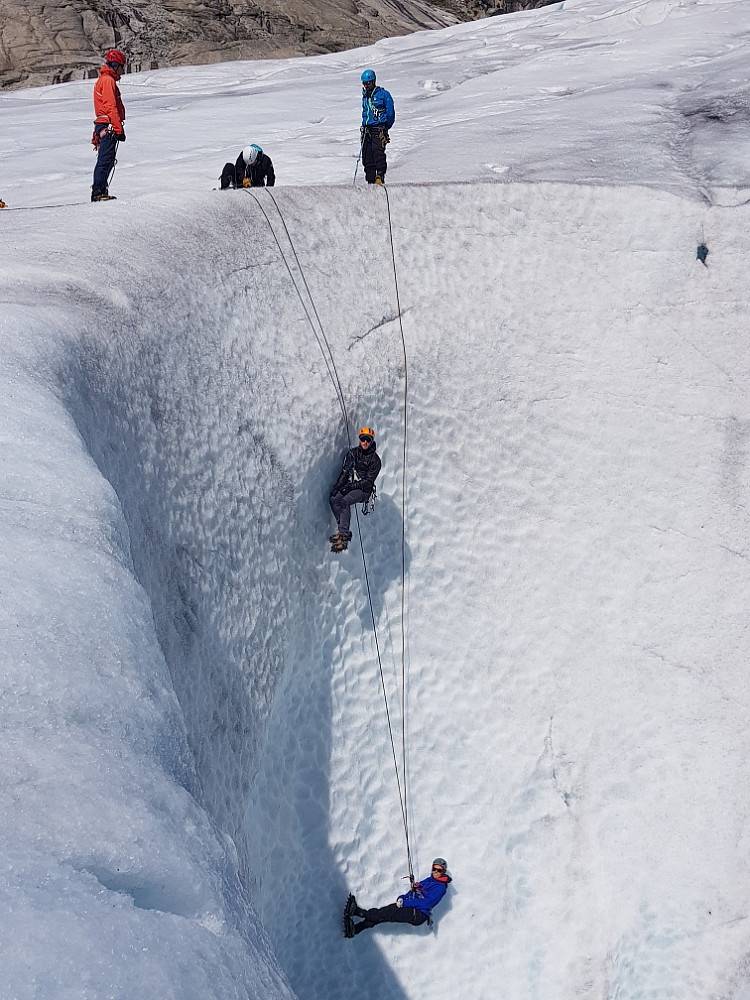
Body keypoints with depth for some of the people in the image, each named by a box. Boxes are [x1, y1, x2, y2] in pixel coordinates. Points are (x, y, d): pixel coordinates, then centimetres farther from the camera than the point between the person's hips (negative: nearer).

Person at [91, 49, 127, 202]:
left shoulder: (103, 80, 23)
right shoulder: (108, 80, -11)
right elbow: (111, 107, -19)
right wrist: (119, 129, -21)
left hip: (103, 126, 10)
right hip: (108, 126, -10)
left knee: (107, 160, 12)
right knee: (105, 160, -11)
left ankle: (99, 191, 14)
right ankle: (98, 192, -13)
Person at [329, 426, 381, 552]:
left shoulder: (374, 460, -4)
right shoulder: (352, 453, 10)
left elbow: (368, 481, -10)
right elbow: (345, 471, 9)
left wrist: (351, 486, -19)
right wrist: (337, 485, -6)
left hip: (363, 490, -5)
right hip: (349, 486, 5)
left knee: (344, 501, -33)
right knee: (333, 499, -23)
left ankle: (343, 535, -36)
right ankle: (343, 530, -21)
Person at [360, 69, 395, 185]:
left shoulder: (383, 94, -2)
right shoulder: (365, 96, 18)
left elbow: (390, 113, 0)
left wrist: (384, 128, 6)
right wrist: (364, 129, 19)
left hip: (379, 129, -6)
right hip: (366, 129, 6)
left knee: (378, 153, -22)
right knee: (367, 157, 1)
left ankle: (380, 176, -24)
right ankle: (371, 181, 3)